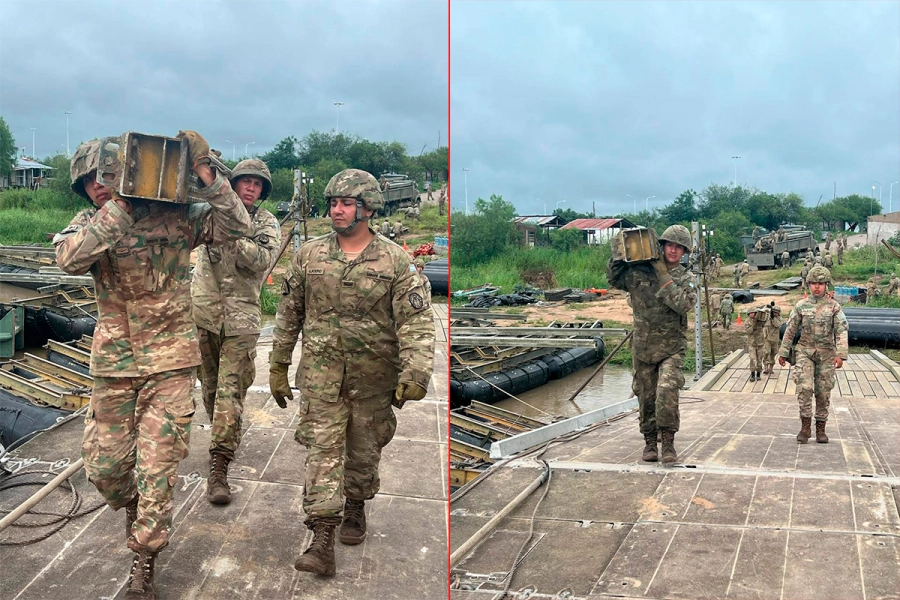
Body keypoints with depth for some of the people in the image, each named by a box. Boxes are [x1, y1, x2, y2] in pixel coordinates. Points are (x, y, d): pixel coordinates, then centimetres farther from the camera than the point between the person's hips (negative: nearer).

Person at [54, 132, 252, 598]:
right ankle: (139, 514, 42)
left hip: (170, 361, -3)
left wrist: (204, 174, -17)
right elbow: (69, 258, -19)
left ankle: (144, 562, 17)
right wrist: (119, 207, -22)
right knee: (104, 463, 9)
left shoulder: (176, 217, -2)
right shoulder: (90, 223, 3)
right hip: (113, 362, 3)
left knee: (157, 466, 0)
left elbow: (235, 227, -10)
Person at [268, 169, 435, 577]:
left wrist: (416, 372, -23)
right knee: (323, 451, -5)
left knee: (364, 452, 14)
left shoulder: (394, 261, -6)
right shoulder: (308, 256, 2)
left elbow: (417, 321, -11)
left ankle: (356, 508, 40)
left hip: (372, 379, 0)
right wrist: (277, 366, 11)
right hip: (321, 375, 1)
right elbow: (289, 314, 9)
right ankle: (322, 542, -5)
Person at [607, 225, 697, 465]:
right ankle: (649, 441, 24)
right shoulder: (640, 271, 3)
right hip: (643, 347, 2)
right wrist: (620, 253, -9)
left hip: (671, 348, -2)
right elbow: (614, 278, 3)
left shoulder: (686, 278, 1)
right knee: (646, 398, 10)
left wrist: (664, 277, -16)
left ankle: (668, 441, -8)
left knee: (667, 391, -21)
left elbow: (684, 304, -16)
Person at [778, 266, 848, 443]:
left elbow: (841, 331, -10)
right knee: (804, 387, -15)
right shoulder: (801, 306, 1)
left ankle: (820, 429, 16)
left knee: (823, 392, 5)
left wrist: (841, 354, -21)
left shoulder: (834, 306, -2)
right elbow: (790, 330, 7)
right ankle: (805, 426, -6)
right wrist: (783, 353, 7)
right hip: (805, 352, 0)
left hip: (826, 354, 0)